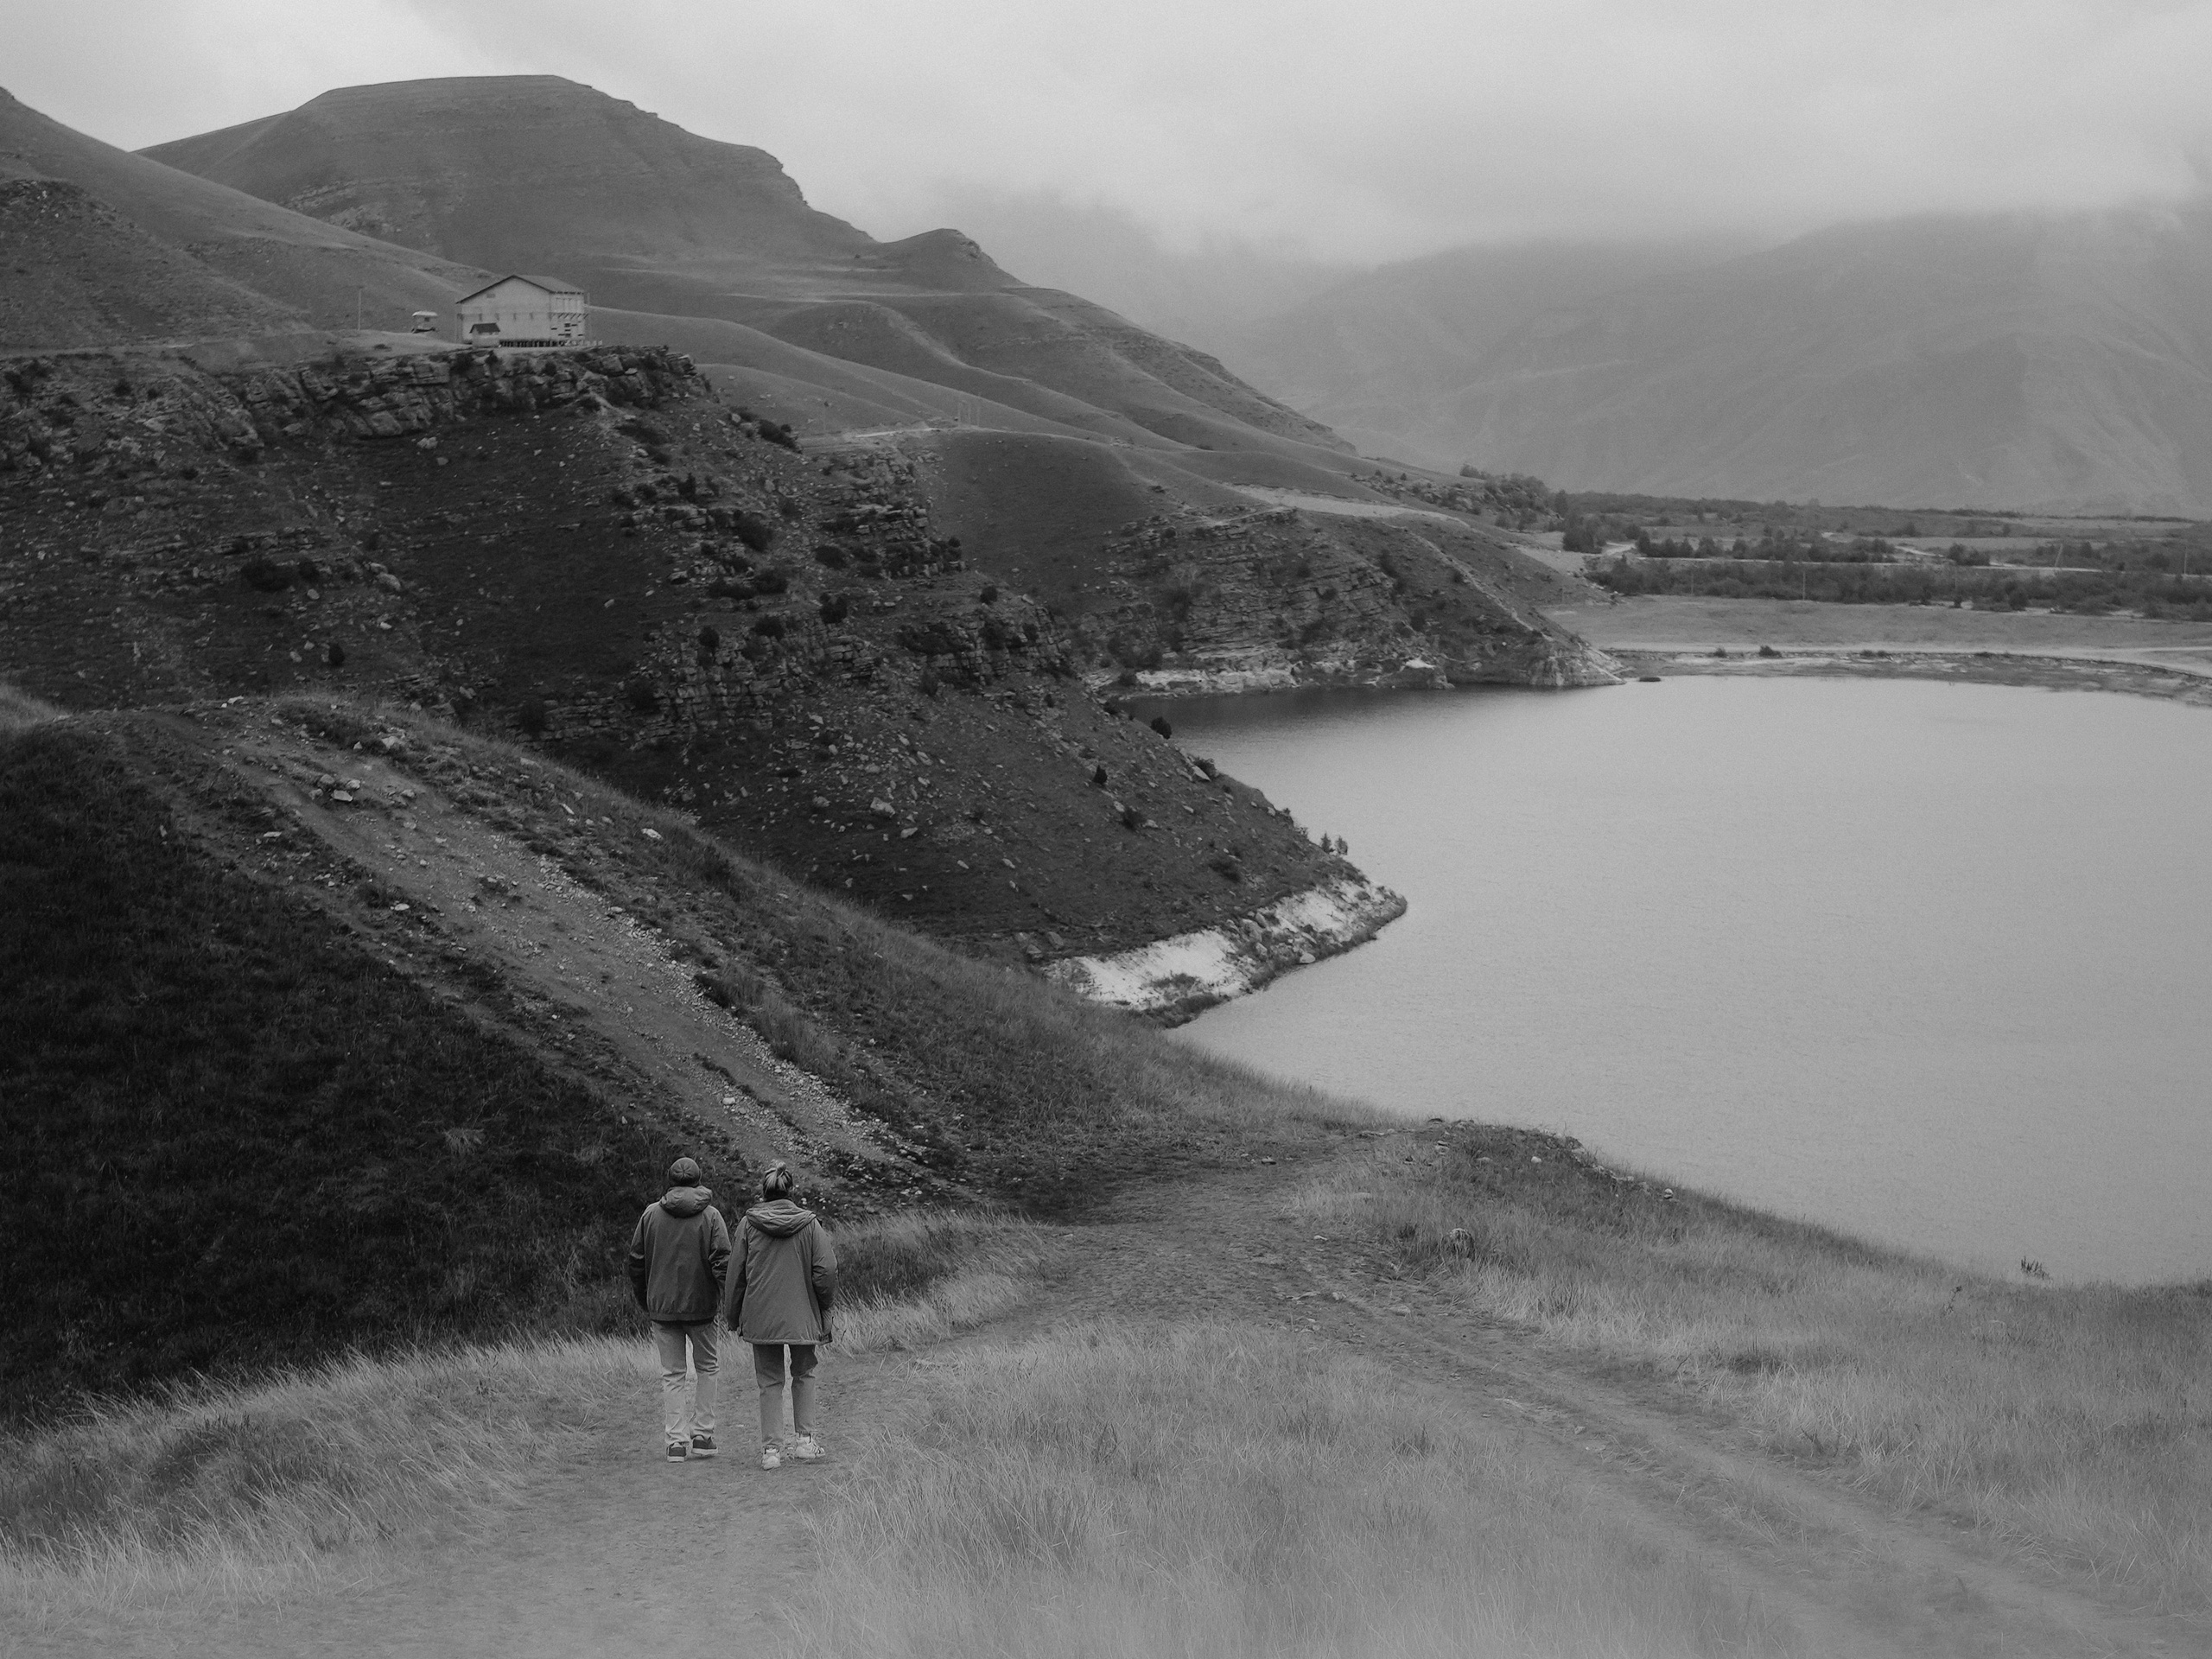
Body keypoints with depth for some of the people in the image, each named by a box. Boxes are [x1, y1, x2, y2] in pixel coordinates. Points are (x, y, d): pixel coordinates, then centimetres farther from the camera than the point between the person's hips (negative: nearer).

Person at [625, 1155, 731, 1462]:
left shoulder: (651, 1214, 3)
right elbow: (722, 1262, -11)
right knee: (707, 1367, 14)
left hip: (662, 1307, 2)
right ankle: (702, 1436, 10)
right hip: (701, 1305, -2)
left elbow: (636, 1261, 7)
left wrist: (644, 1300, 16)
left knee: (672, 1374, 7)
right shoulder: (710, 1216, -4)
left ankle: (675, 1441, 1)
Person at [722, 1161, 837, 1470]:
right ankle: (805, 1440, 14)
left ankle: (771, 1449, 5)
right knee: (804, 1374, 19)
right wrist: (824, 1308, 7)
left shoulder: (748, 1224, -3)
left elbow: (736, 1273, 2)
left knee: (770, 1381, 9)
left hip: (760, 1316, 0)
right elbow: (826, 1270, -6)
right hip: (801, 1316, 0)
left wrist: (733, 1317, 11)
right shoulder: (808, 1224, -4)